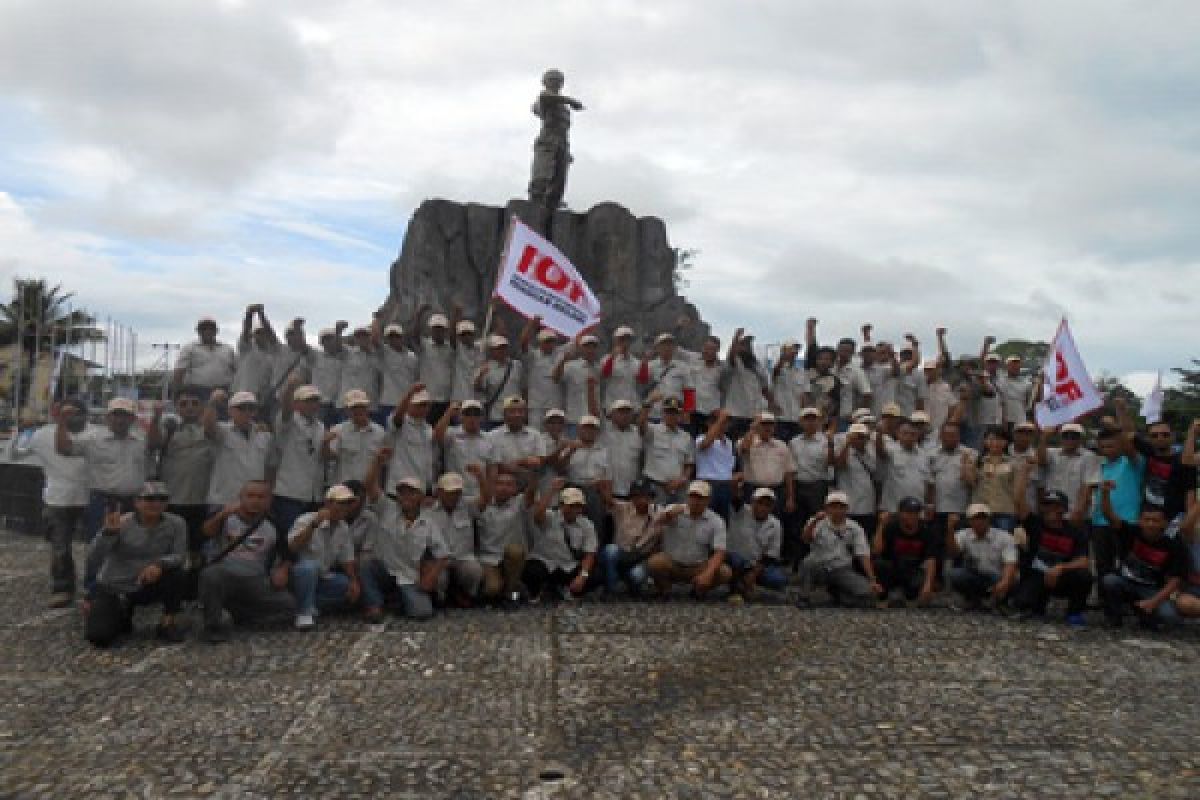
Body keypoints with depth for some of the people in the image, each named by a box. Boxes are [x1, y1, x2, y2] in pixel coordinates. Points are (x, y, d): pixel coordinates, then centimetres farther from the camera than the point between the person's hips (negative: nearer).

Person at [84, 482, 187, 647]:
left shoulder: (176, 524, -11)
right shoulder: (121, 524, -17)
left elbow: (180, 556, -13)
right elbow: (94, 558, -22)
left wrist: (160, 564, -34)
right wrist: (108, 532, -39)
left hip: (146, 587, 1)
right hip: (112, 589, -1)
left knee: (175, 572, -28)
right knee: (98, 637, -18)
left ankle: (167, 623, -8)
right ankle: (121, 616, 18)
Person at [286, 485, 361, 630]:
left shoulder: (344, 529, 2)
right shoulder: (307, 520, -16)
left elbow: (347, 559, 5)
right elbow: (291, 548, -31)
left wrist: (354, 581, -11)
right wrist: (314, 524, -39)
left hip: (322, 577, 6)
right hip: (298, 573, -6)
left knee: (353, 588, -11)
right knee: (308, 566, -38)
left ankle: (313, 605, -4)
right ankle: (304, 613, -24)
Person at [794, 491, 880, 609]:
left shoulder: (854, 528, 2)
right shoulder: (817, 523, -5)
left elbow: (863, 555, -3)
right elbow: (806, 539, -26)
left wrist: (872, 580, -13)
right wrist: (815, 521, -45)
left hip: (842, 571, 2)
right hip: (820, 568, -2)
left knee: (868, 594, -21)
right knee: (808, 563, -36)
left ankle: (837, 592, 7)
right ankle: (804, 598, -14)